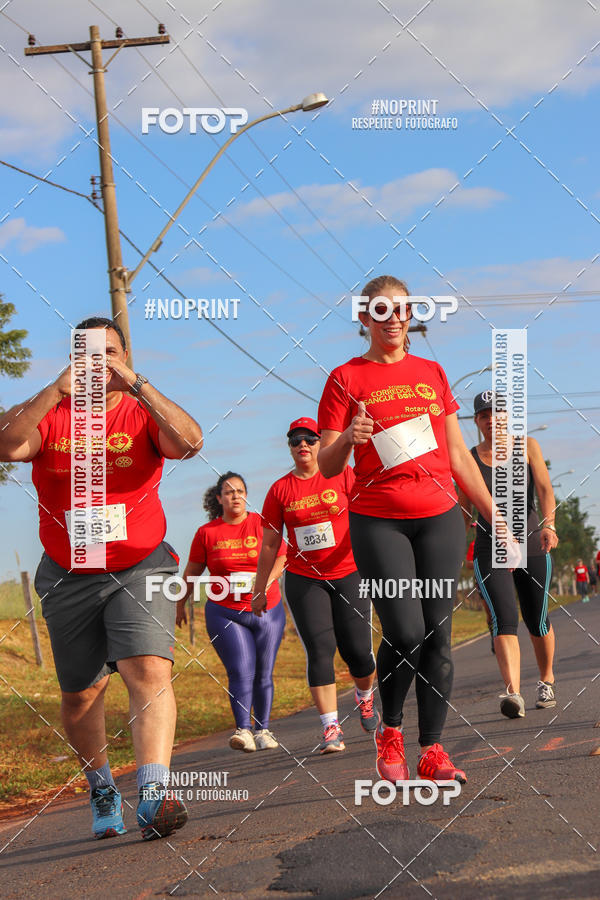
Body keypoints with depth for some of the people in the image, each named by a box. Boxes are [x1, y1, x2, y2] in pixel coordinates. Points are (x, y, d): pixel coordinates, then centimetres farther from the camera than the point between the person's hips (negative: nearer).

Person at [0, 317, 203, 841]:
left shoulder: (141, 414, 0)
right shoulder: (50, 415, 1)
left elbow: (188, 442, -20)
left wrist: (137, 385, -27)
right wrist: (58, 390, -27)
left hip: (140, 568, -2)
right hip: (69, 576, 2)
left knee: (150, 671, -20)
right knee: (80, 694, 9)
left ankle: (154, 796, -28)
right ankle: (101, 789, 31)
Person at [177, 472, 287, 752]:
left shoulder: (262, 524, 2)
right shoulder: (207, 532, 4)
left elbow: (280, 559, 1)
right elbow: (192, 571, 15)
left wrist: (264, 582, -17)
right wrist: (180, 604, 20)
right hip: (225, 613, -1)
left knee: (263, 673, 4)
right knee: (241, 671, -14)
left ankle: (263, 729, 17)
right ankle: (243, 730, -17)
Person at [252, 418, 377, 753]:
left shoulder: (343, 476, 0)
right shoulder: (280, 490, 4)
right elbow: (269, 544, 10)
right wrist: (260, 589, 12)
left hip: (348, 575, -1)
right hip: (304, 580, 1)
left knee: (357, 650, -1)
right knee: (320, 650, -10)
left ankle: (365, 696, 32)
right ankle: (332, 728, -8)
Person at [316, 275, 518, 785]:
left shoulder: (432, 373, 14)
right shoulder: (346, 379, 2)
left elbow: (458, 454, 17)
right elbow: (327, 467, 0)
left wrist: (495, 516, 13)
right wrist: (348, 438, -22)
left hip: (440, 518, 4)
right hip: (378, 521, -3)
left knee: (438, 635, -1)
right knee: (405, 632, -14)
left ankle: (432, 751, 5)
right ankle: (390, 731, 11)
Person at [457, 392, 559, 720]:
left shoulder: (527, 447, 4)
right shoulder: (469, 459, 5)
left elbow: (544, 488, -8)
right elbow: (463, 511, 11)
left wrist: (549, 524, -25)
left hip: (531, 543, 1)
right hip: (489, 547, -1)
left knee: (537, 620, 9)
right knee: (504, 619, -18)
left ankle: (547, 680, 34)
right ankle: (513, 693, -31)